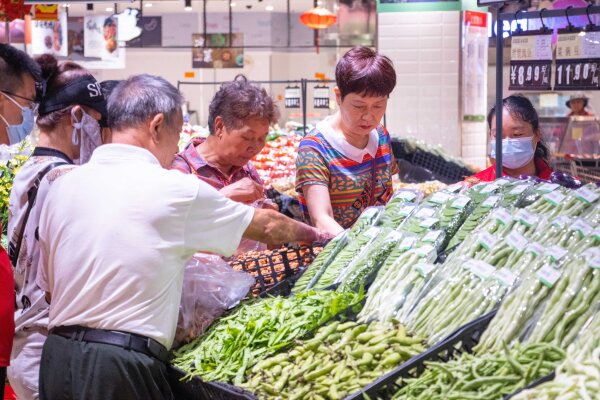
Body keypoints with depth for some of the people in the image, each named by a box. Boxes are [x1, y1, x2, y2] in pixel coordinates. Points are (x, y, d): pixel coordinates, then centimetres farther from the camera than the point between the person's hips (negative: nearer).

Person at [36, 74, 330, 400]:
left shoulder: (62, 186, 6)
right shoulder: (175, 189, -8)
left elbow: (49, 288, 14)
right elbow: (267, 227, 7)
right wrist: (313, 233, 26)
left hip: (56, 359, 6)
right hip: (120, 369, -6)